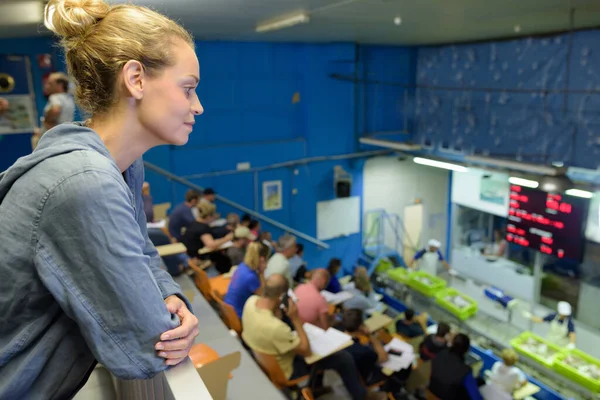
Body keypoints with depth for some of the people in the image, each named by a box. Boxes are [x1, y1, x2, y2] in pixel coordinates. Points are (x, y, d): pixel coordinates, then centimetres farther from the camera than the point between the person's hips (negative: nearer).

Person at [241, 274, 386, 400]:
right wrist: (295, 319, -27)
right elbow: (306, 351, -26)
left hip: (264, 358, 8)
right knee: (344, 358, 1)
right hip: (284, 371, -8)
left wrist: (278, 309, -12)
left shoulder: (251, 301, -19)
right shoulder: (275, 327, -43)